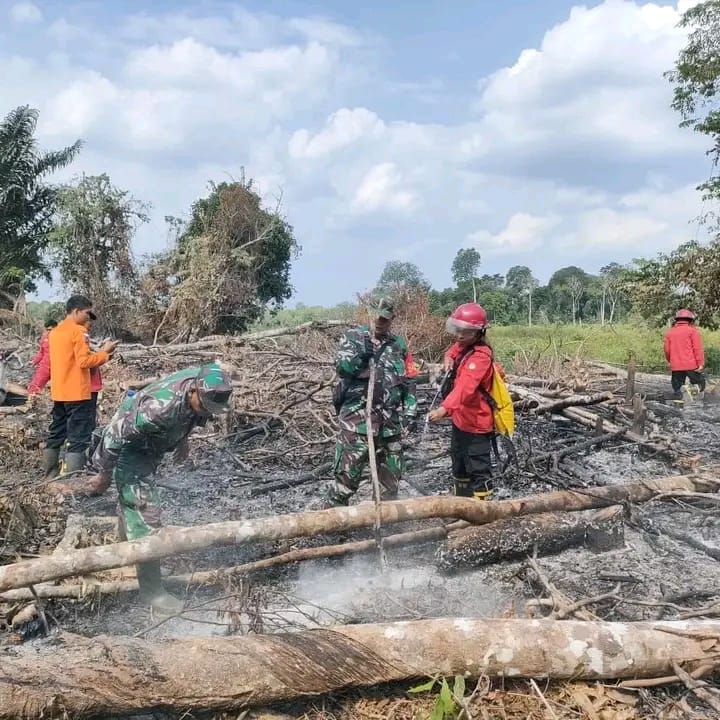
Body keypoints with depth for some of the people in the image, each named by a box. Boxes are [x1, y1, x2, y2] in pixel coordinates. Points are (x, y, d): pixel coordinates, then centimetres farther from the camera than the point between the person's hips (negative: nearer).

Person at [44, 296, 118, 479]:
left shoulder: (55, 332, 14)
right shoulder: (77, 331, -12)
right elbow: (84, 361, -18)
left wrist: (99, 355, 13)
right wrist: (104, 353, -6)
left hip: (59, 393, 9)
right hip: (77, 394, -9)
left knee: (56, 434, 15)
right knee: (78, 438, -6)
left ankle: (50, 477, 22)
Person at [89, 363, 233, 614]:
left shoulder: (204, 386, -20)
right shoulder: (160, 407, -43)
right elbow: (116, 434, -31)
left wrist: (182, 439, 11)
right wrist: (104, 475, -19)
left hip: (150, 448, 8)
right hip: (128, 450, -8)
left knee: (132, 501, 29)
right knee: (145, 517, -10)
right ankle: (151, 590, -1)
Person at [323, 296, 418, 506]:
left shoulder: (399, 345, 11)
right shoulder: (353, 337, 3)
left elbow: (409, 382, 12)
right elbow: (342, 367, -11)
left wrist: (410, 413, 5)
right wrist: (360, 353, -24)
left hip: (391, 422, 4)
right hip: (357, 418, -4)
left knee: (390, 477, 12)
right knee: (346, 474, -5)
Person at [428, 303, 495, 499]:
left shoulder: (480, 356, -26)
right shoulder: (462, 346, 3)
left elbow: (465, 387, -40)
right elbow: (454, 350, 28)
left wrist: (445, 409, -53)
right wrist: (449, 357, 3)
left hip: (476, 424, -10)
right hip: (460, 419, 10)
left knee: (479, 470, -1)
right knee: (459, 466, 24)